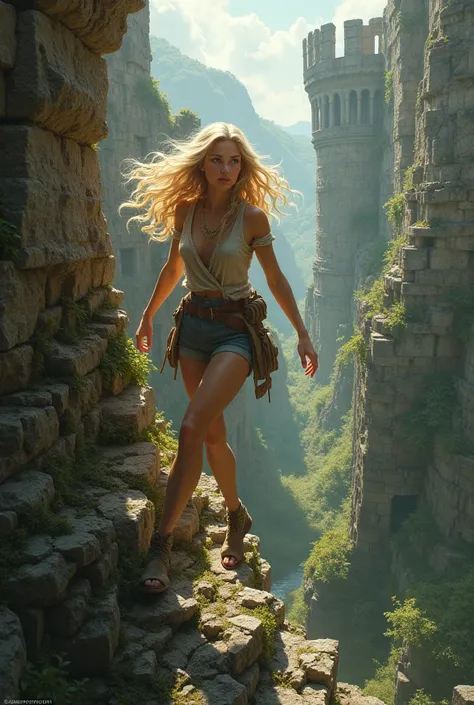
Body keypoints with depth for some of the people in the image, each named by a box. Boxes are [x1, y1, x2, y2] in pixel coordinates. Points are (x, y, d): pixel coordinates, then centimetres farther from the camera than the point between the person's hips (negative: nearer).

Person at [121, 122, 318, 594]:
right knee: (213, 434, 13)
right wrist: (148, 316, 24)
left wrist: (302, 334, 2)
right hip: (194, 326, 5)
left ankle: (161, 544, -15)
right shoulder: (185, 209, 3)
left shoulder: (252, 216, -8)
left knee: (193, 428, -21)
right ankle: (236, 517, 36)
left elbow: (275, 279, 0)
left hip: (235, 329, -5)